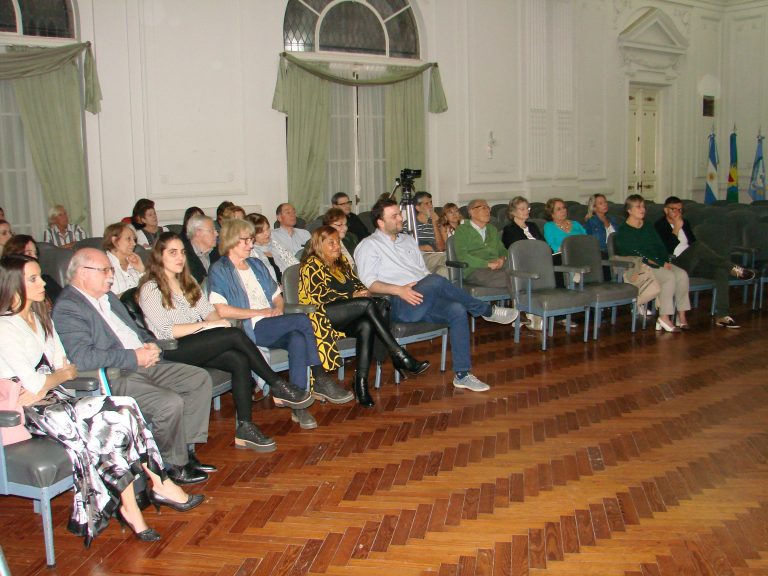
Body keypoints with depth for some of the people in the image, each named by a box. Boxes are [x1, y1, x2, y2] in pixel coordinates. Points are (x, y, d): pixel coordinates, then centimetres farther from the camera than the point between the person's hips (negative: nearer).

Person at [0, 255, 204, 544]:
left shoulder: (40, 317, 15)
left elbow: (63, 365, 11)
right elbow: (35, 384, -17)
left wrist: (43, 388, -9)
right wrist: (65, 374, 2)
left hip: (51, 398, 7)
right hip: (31, 412, -7)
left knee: (125, 411, -18)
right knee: (111, 421, -25)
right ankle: (161, 485, -15)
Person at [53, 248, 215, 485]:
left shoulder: (107, 297, 18)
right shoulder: (67, 308, -12)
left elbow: (135, 329, 27)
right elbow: (82, 357, -24)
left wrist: (150, 345, 3)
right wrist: (134, 357, -20)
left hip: (143, 364, 10)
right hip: (113, 378, -10)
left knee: (201, 379, 1)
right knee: (171, 402, -27)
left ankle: (188, 449, 5)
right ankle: (176, 466, -4)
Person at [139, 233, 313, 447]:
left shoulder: (188, 282, 21)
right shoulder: (150, 289, -3)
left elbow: (209, 311, 14)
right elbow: (166, 331, -13)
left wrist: (217, 319, -9)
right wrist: (204, 325, -16)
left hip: (198, 345, 7)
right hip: (172, 352, -7)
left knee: (240, 360, -24)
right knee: (235, 335, -26)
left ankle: (245, 429, -25)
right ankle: (278, 388, -15)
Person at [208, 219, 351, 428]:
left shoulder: (256, 265, 25)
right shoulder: (219, 270, 2)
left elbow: (277, 296, 29)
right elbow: (221, 310, -12)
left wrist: (278, 309, 4)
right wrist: (261, 312, -10)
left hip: (273, 328, 6)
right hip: (250, 329, -6)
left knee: (297, 339, -30)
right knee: (302, 320, -26)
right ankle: (321, 381, -17)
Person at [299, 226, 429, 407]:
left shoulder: (342, 261, 25)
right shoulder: (312, 265, 2)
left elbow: (356, 282, 22)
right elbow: (319, 294, -10)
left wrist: (363, 291, -3)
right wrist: (352, 296, -12)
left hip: (344, 319, 7)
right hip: (321, 316, -7)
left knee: (366, 325, -30)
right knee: (369, 304, -28)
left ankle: (361, 382, -35)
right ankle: (401, 358, -32)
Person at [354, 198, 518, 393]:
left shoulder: (408, 239, 25)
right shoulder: (368, 246, 4)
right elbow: (368, 283, -9)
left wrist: (433, 291, 4)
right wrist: (399, 290, -23)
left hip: (424, 300, 7)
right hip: (398, 306, -7)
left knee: (457, 310, -22)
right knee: (436, 280, -32)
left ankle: (462, 375, -19)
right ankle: (488, 311, -12)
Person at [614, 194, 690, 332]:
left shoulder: (648, 226, 20)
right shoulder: (623, 232, -4)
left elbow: (660, 246, 16)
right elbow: (636, 254, -12)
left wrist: (667, 261, -4)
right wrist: (660, 264, -15)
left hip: (660, 263, 7)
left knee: (682, 274, -19)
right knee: (670, 276, -29)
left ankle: (681, 316, -16)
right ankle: (664, 317, -25)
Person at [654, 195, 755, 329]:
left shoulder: (685, 223, 22)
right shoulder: (659, 225, -1)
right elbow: (667, 250, -13)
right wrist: (676, 228, -14)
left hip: (691, 262, 7)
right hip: (675, 264, -7)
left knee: (721, 270, -20)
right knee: (699, 246, -33)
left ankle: (721, 315, -25)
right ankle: (733, 268, -23)